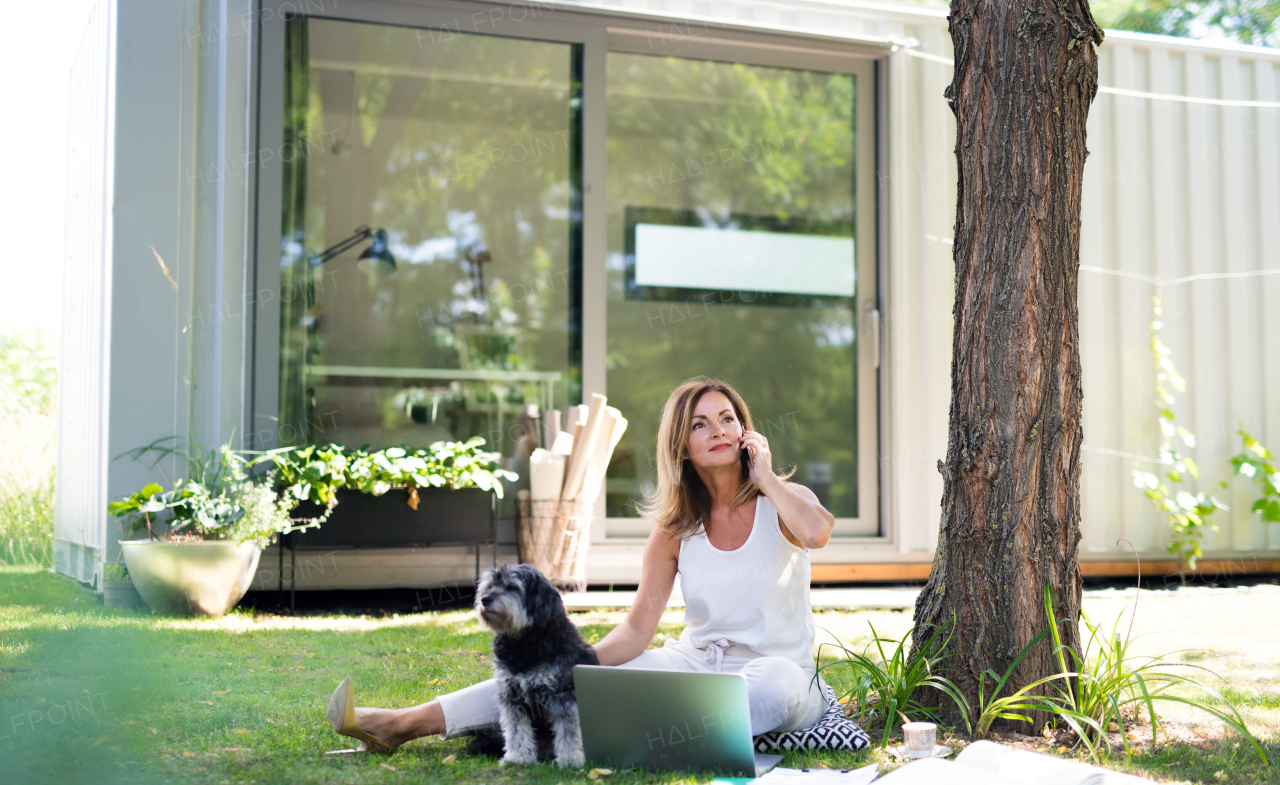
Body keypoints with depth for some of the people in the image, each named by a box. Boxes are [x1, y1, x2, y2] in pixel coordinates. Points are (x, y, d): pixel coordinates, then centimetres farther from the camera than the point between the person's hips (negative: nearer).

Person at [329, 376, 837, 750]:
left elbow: (816, 533, -29)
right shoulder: (676, 529, 4)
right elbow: (637, 630, 1)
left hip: (777, 670, -2)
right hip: (695, 663, 3)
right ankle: (407, 723, -22)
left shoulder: (782, 503, -3)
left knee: (775, 681, -39)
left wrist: (765, 477, -13)